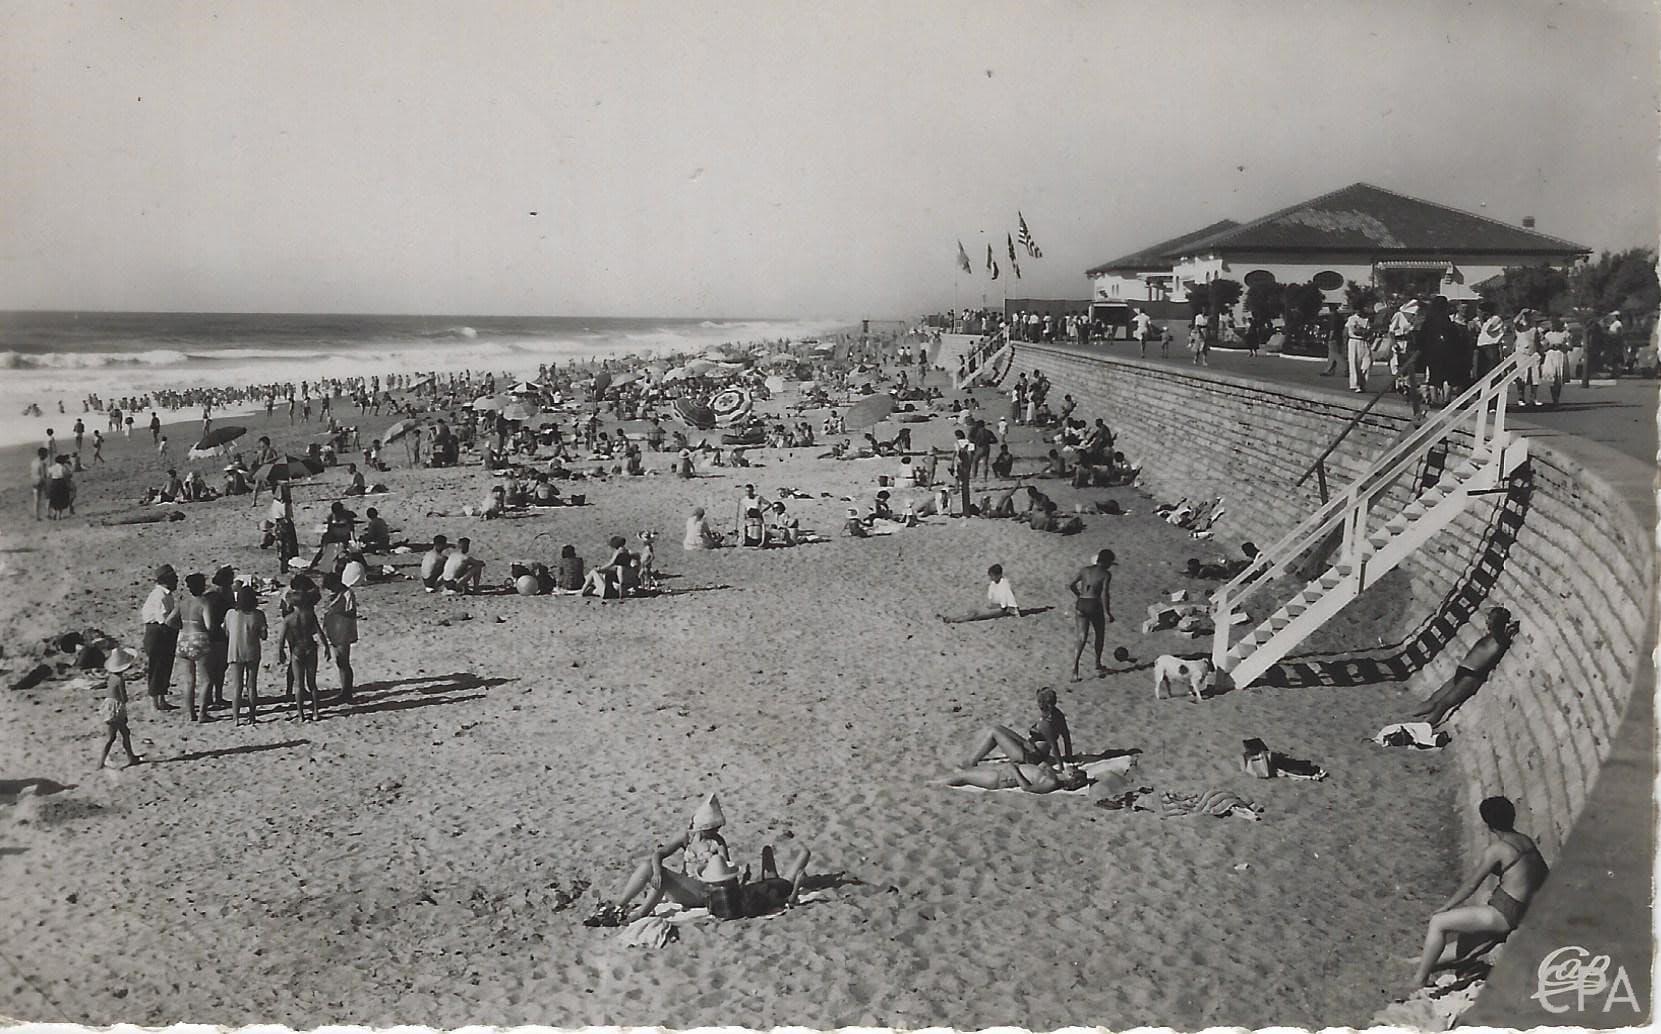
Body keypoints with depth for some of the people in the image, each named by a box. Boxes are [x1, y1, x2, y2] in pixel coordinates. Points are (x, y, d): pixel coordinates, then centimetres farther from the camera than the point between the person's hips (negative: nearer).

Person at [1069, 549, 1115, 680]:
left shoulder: (1084, 570, 9)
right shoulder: (1106, 574, -4)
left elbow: (1070, 585, 4)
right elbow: (1104, 594, -14)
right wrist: (1107, 613, -9)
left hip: (1081, 605, 4)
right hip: (1094, 605, -4)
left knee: (1082, 638, 3)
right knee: (1100, 635, 21)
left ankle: (1074, 668, -13)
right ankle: (1098, 666, 32)